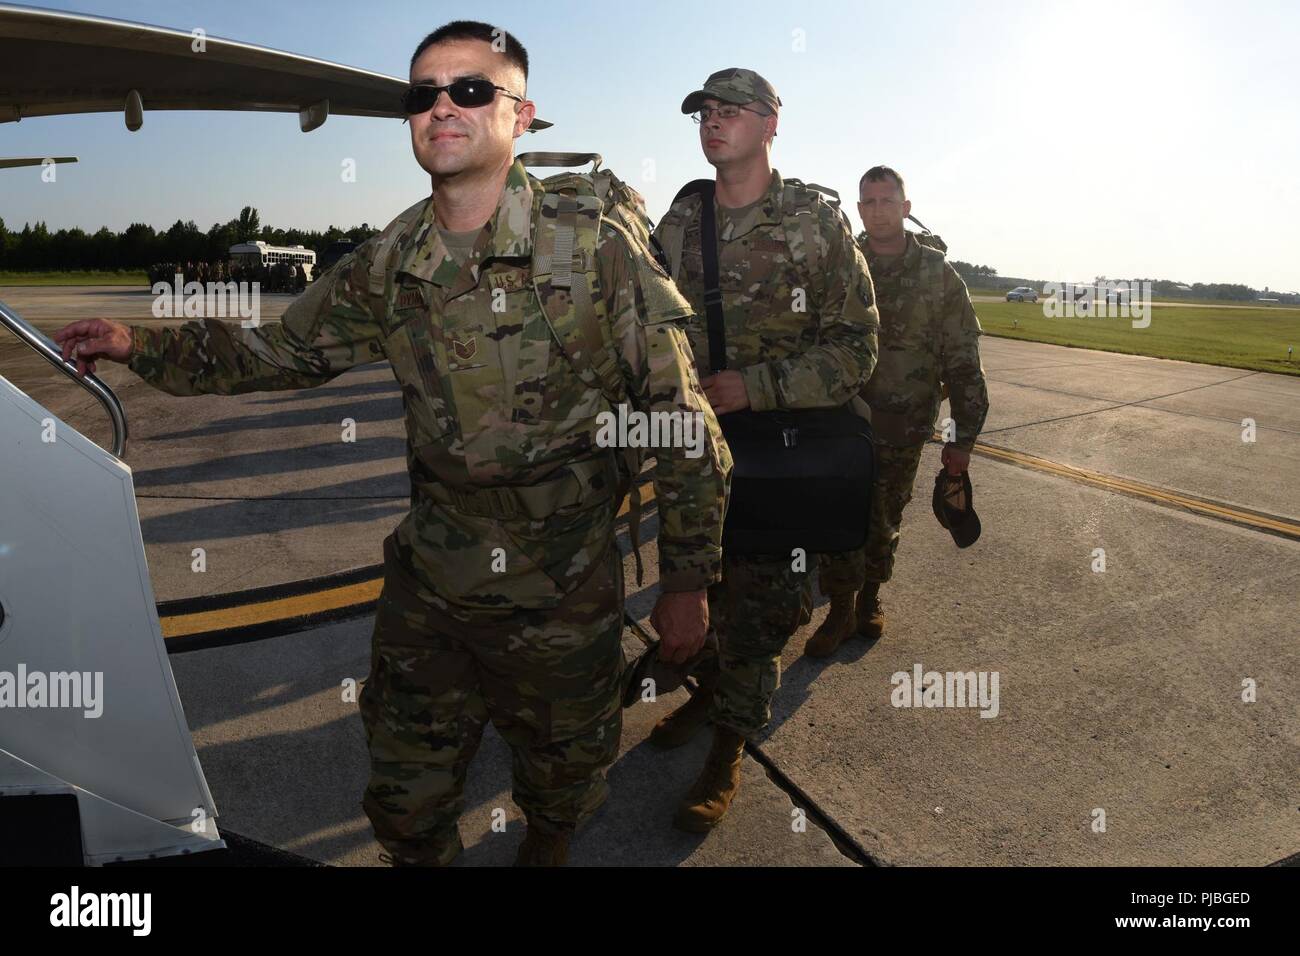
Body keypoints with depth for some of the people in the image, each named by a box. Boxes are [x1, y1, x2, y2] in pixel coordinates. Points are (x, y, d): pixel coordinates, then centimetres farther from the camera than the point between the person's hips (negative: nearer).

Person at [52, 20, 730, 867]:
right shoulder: (387, 266, 0)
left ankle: (547, 851, 54)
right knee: (407, 799, 18)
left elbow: (680, 418, -11)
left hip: (565, 595, -3)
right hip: (429, 581, 4)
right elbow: (287, 350, 15)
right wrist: (141, 346, 4)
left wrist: (688, 581, -9)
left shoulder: (593, 245, -13)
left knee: (564, 781, 21)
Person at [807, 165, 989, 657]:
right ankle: (840, 610, 15)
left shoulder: (938, 274, -2)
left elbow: (963, 362, -2)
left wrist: (963, 437, -5)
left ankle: (870, 596, 34)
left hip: (902, 425, -1)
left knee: (884, 519, 12)